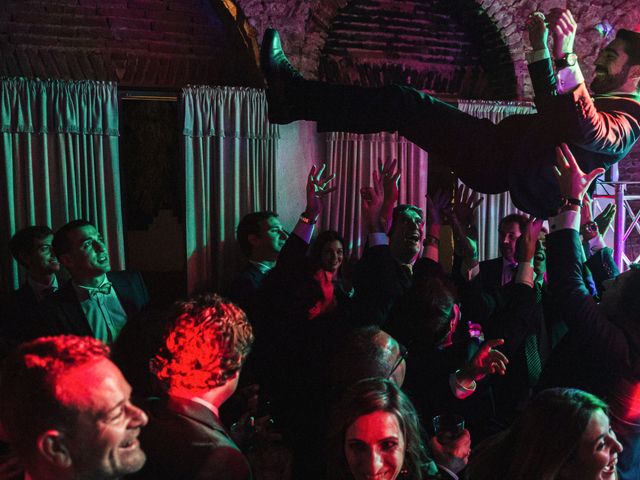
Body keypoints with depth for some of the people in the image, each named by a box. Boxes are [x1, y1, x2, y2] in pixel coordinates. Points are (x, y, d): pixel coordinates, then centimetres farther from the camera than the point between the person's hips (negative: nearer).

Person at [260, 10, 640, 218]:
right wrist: (540, 49, 28)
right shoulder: (599, 100, 22)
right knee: (407, 102, 2)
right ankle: (296, 95, 3)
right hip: (501, 158, 9)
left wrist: (566, 57, -39)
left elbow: (588, 132, -31)